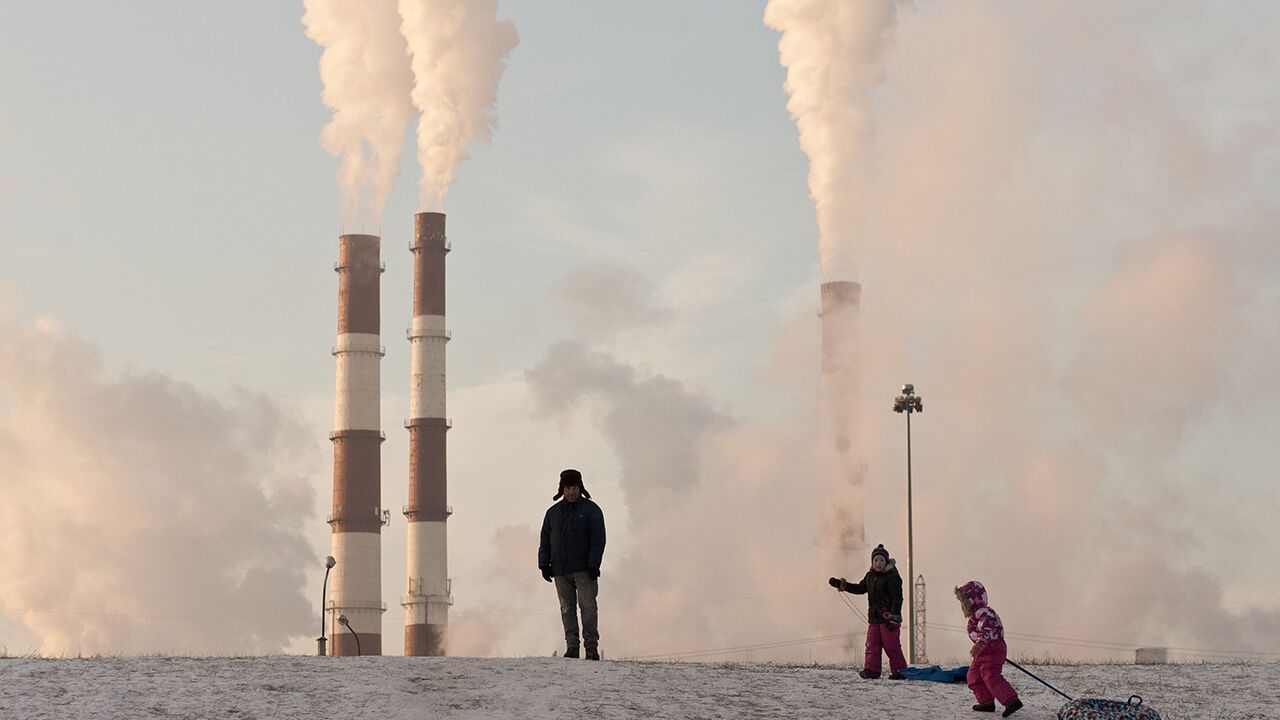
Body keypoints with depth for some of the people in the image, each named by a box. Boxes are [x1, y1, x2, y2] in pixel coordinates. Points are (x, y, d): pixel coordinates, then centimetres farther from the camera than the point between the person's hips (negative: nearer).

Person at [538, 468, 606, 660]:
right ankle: (571, 647, 4)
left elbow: (598, 539, -4)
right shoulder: (553, 512, 14)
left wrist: (593, 565, -13)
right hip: (560, 570, 4)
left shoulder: (591, 510, 2)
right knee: (567, 609, 2)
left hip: (584, 569, -4)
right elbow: (545, 540, 15)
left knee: (588, 606, -8)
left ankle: (591, 647, -7)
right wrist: (544, 564, 6)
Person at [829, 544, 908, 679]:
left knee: (892, 646, -5)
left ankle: (899, 671, 2)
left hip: (888, 617, -7)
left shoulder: (892, 576, -10)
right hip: (874, 617, 7)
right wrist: (842, 585, 20)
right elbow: (860, 588, 27)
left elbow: (897, 598, -14)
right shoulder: (870, 576, 13)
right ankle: (871, 670, 2)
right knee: (872, 644, 1)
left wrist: (894, 617, -21)